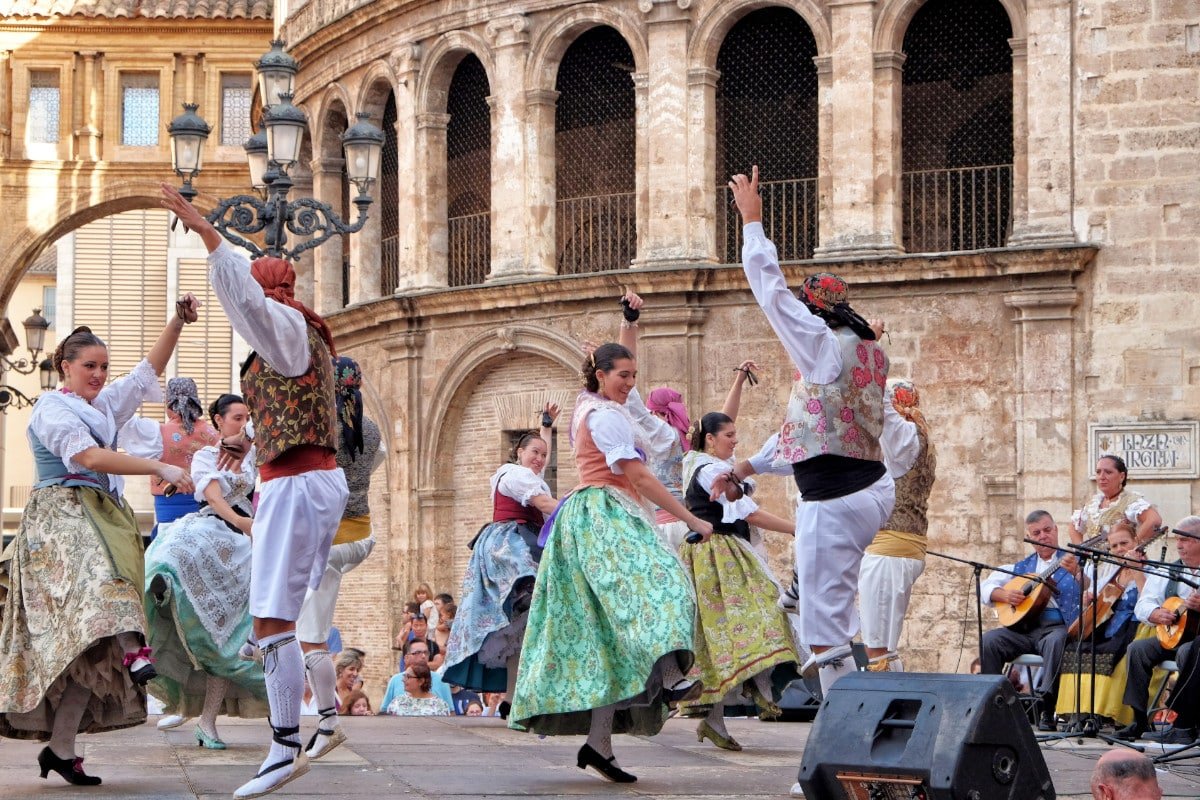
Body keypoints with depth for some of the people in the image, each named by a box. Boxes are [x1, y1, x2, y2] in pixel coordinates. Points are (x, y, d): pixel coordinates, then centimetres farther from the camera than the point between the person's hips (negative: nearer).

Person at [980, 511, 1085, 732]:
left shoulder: (1073, 561, 10)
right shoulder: (1021, 566, 22)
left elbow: (1088, 592, -8)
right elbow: (986, 587, 21)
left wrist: (1076, 572, -29)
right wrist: (1004, 595, -1)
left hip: (1058, 627, -4)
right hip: (1024, 627, 4)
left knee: (1056, 640, -38)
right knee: (990, 640, -22)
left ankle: (1046, 711, -40)